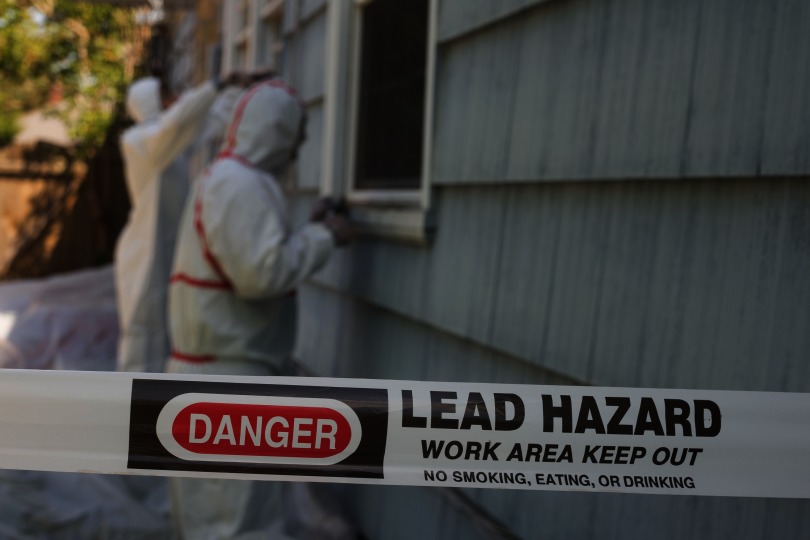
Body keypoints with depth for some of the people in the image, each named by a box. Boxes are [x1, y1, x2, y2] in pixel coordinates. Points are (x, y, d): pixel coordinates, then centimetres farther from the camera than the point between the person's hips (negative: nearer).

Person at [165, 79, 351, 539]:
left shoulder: (225, 178, 16)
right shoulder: (242, 184, -18)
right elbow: (262, 273, -26)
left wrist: (309, 230, 12)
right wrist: (323, 237, -14)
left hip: (221, 368, 11)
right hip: (226, 376, -11)